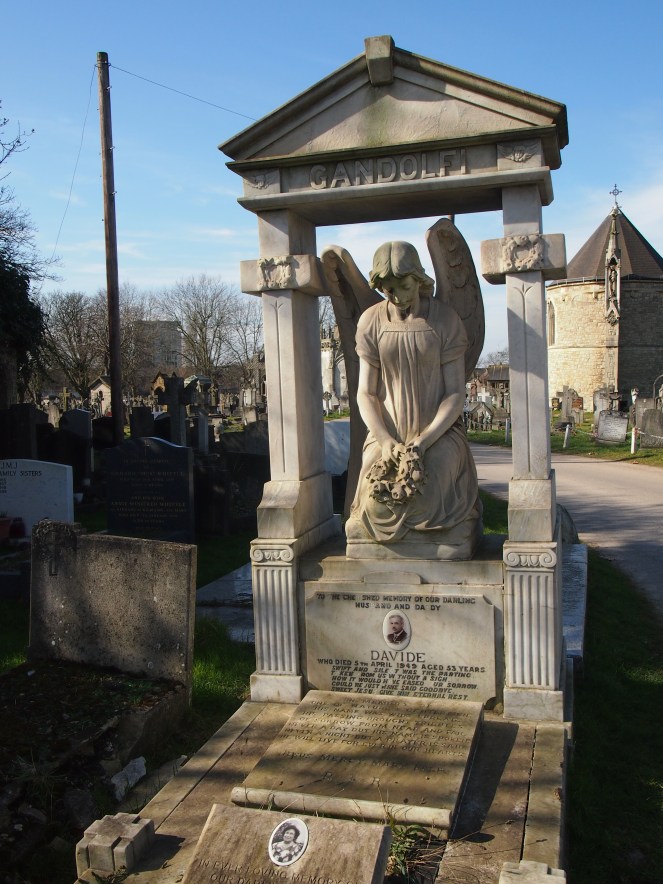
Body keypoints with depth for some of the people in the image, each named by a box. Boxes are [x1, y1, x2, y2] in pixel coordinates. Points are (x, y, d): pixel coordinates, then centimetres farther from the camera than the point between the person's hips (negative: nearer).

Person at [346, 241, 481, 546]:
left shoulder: (445, 319, -4)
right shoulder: (370, 322, 3)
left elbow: (455, 394, -6)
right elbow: (365, 393, 2)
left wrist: (422, 443, -19)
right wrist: (386, 443, -15)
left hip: (438, 433, -1)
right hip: (387, 434, 2)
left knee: (428, 498, -27)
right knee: (376, 503, -23)